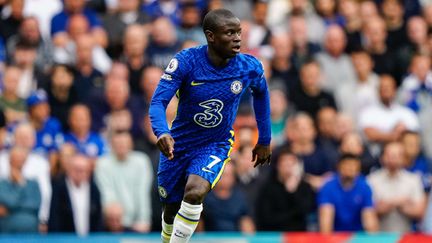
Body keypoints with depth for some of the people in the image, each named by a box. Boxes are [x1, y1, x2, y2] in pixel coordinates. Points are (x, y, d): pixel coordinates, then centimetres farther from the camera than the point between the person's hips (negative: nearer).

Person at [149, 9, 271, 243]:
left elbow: (261, 93, 8)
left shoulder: (250, 67, -15)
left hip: (216, 146, -1)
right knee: (171, 210, 13)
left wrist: (264, 140, 15)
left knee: (194, 193, -30)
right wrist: (162, 132, -47)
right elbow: (158, 101, -26)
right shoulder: (186, 61, -22)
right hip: (178, 144, 1)